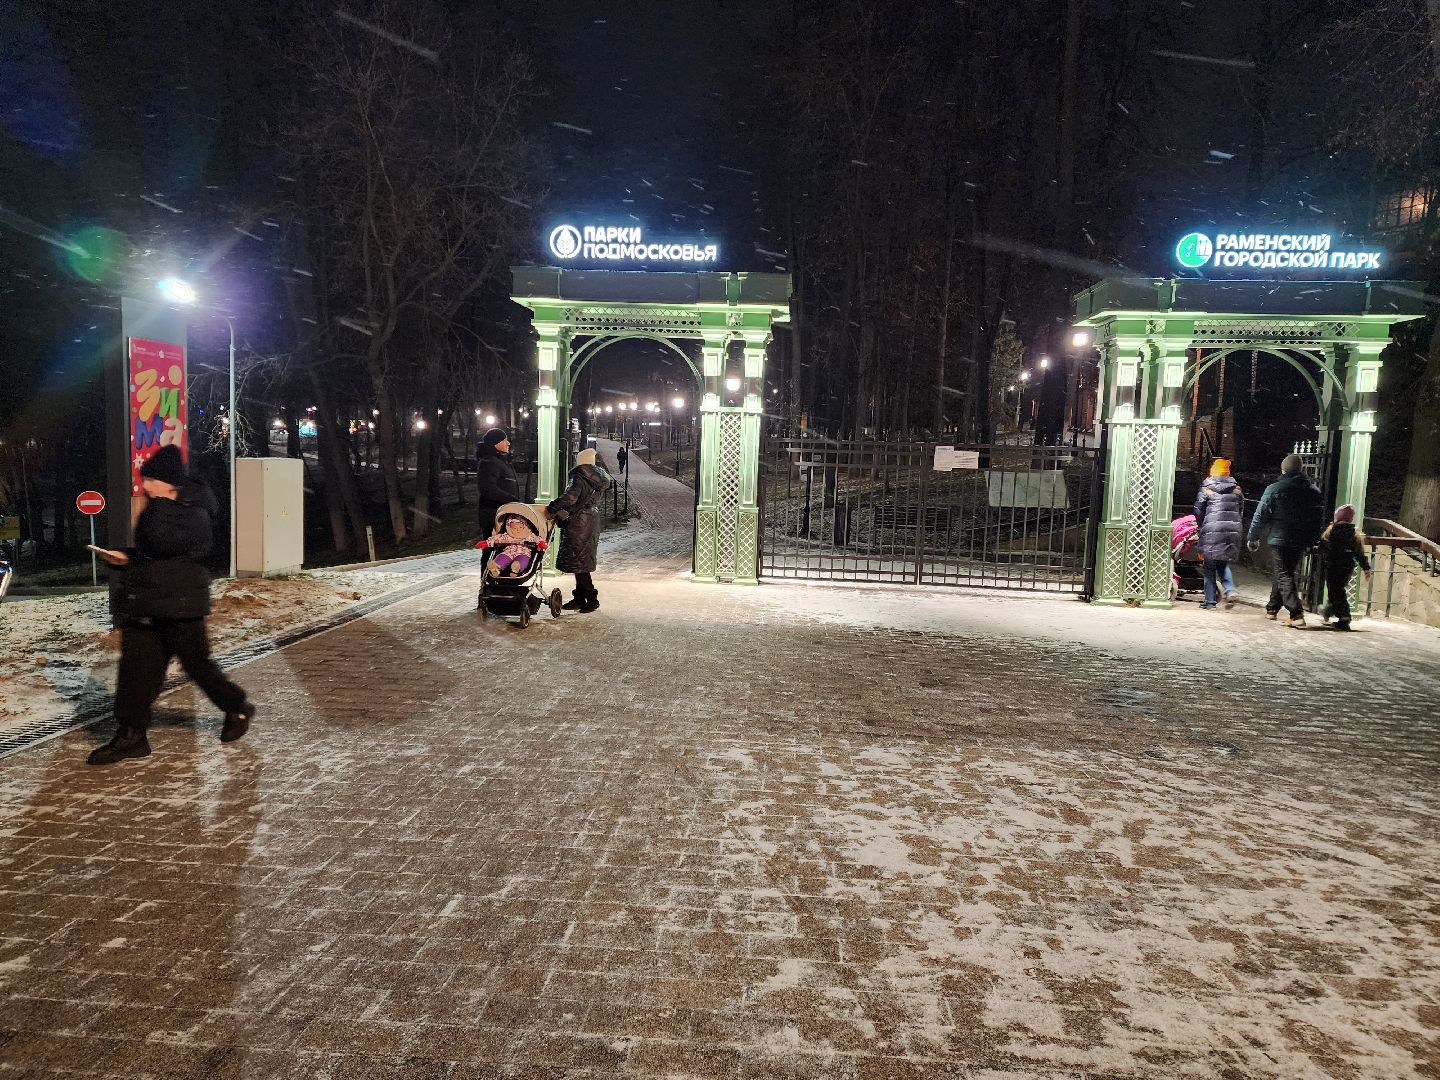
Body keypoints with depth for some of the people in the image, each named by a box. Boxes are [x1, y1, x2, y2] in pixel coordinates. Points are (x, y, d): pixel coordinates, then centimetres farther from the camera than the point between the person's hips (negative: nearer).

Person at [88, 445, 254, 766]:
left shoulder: (195, 514, -13)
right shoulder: (155, 511, 14)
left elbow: (162, 543, -29)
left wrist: (160, 503, -20)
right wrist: (126, 558, 7)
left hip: (180, 605, -8)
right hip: (146, 604, 8)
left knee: (196, 662, 3)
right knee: (137, 666, 4)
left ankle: (238, 709, 24)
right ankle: (131, 736, 9)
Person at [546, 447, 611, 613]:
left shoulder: (579, 477, -13)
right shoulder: (599, 481, 15)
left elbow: (570, 497, -26)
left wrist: (551, 509, -16)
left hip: (578, 524, -9)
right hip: (593, 523, 9)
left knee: (578, 563, -3)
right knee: (582, 563, 14)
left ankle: (591, 598, -2)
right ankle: (579, 598, 20)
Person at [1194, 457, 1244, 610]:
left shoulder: (1206, 489, -2)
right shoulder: (1236, 489, 11)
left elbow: (1198, 511, -1)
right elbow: (1241, 510, 13)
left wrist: (1201, 526, 16)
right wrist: (1239, 531, 19)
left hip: (1212, 530, -4)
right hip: (1233, 530, 4)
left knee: (1210, 567, 4)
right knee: (1223, 564, 19)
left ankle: (1210, 602, 4)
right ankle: (1230, 590, -4)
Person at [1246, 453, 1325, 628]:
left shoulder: (1274, 489, -8)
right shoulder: (1314, 491, 8)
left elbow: (1261, 515, -6)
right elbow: (1319, 519, 12)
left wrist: (1253, 537, 4)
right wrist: (1310, 542, 19)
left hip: (1280, 539, -5)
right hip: (1300, 542, 6)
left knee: (1283, 576, -5)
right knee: (1281, 574, 19)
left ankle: (1297, 614, -18)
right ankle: (1272, 608, 30)